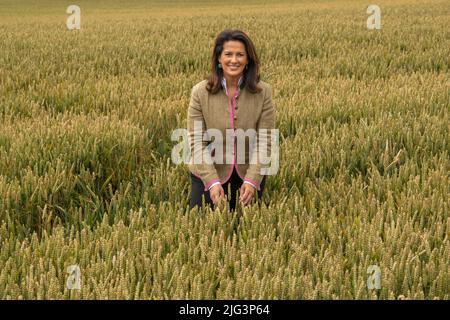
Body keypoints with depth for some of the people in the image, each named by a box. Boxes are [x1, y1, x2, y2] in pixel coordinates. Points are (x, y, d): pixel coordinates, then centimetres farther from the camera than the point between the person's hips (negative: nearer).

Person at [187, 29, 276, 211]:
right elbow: (197, 142, -15)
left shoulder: (263, 92, -11)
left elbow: (264, 141, -13)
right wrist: (212, 181, -27)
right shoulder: (200, 92, -13)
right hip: (209, 173, -1)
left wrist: (251, 180, -26)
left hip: (249, 175, 1)